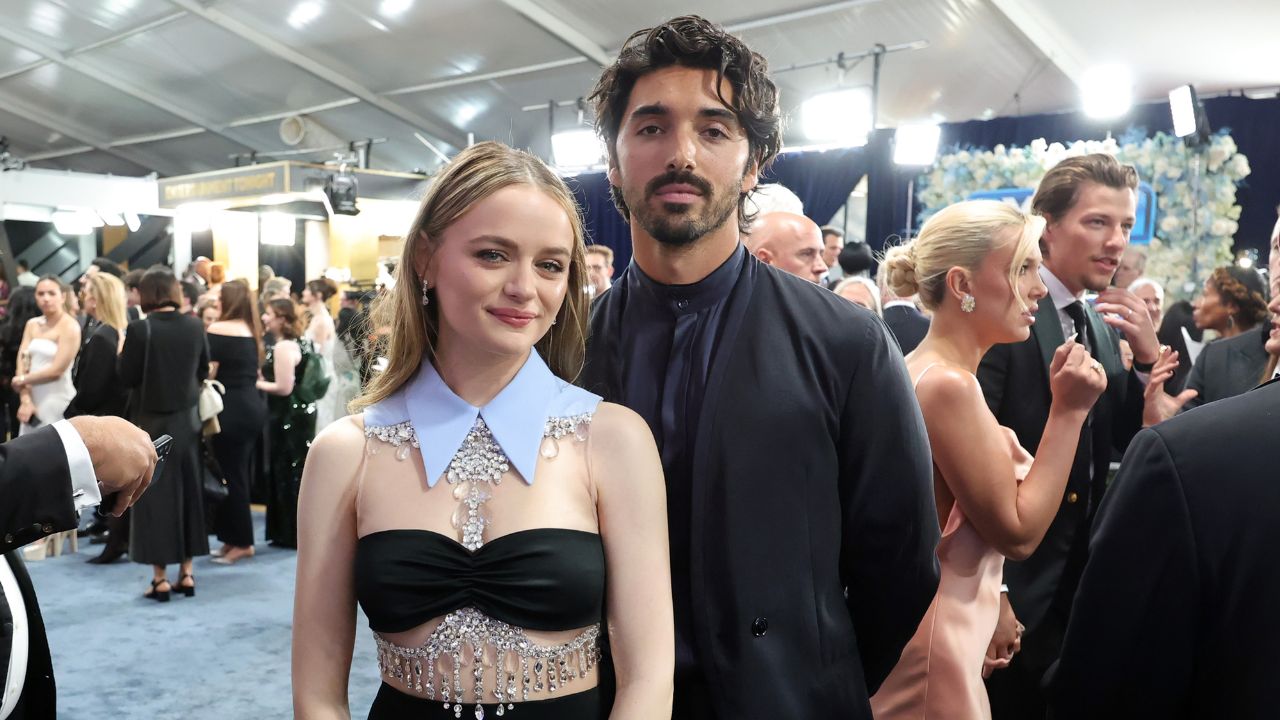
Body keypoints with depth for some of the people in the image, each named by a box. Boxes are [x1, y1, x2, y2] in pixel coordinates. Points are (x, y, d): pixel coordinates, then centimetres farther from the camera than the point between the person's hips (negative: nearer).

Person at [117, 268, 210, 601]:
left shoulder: (139, 329, -15)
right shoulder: (195, 326, -2)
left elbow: (126, 378, -11)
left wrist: (123, 353, 5)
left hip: (153, 423, -4)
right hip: (187, 420, 4)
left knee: (155, 495, 3)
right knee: (188, 492, 12)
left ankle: (161, 577, 7)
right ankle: (187, 572, 18)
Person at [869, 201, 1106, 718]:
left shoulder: (921, 371, 6)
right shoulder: (948, 384, -22)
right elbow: (1018, 532, -18)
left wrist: (985, 617, 18)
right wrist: (1069, 410, -16)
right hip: (932, 649, -9)